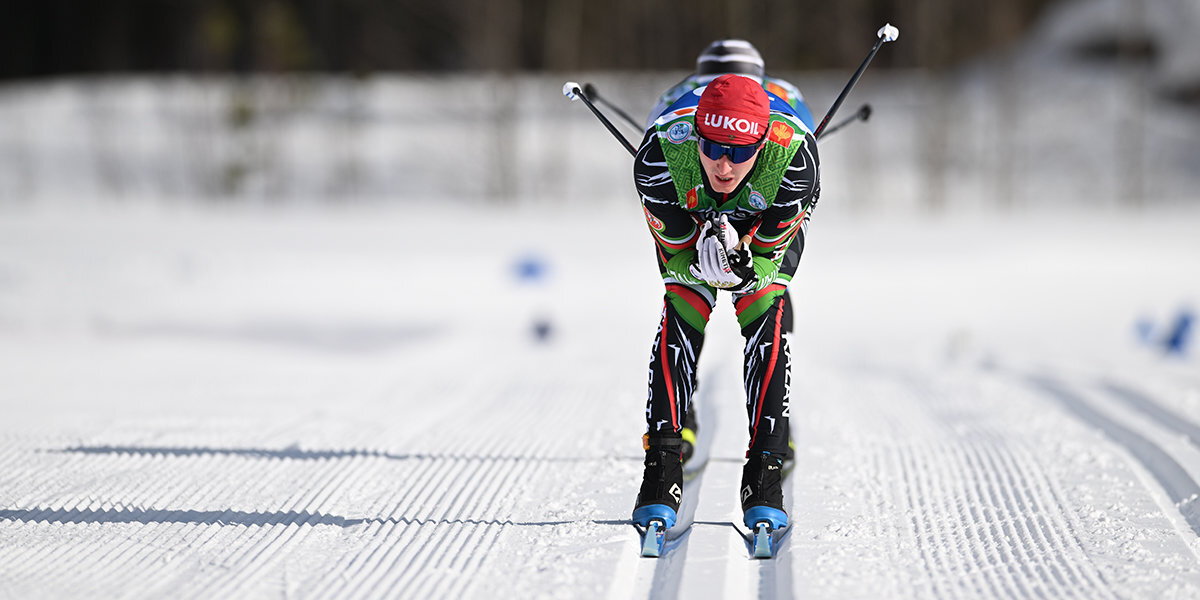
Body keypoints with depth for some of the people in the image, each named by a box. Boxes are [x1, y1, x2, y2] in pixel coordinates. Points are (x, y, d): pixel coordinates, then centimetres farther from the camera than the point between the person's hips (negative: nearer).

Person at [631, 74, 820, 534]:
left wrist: (747, 270, -50)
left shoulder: (793, 155, -42)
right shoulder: (661, 153, -40)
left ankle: (764, 477, -19)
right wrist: (699, 261, -50)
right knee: (681, 314, -20)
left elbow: (769, 255, -28)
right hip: (688, 219, 1)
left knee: (767, 313, -21)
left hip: (768, 222, -1)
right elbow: (674, 256, -28)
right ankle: (661, 471, -17)